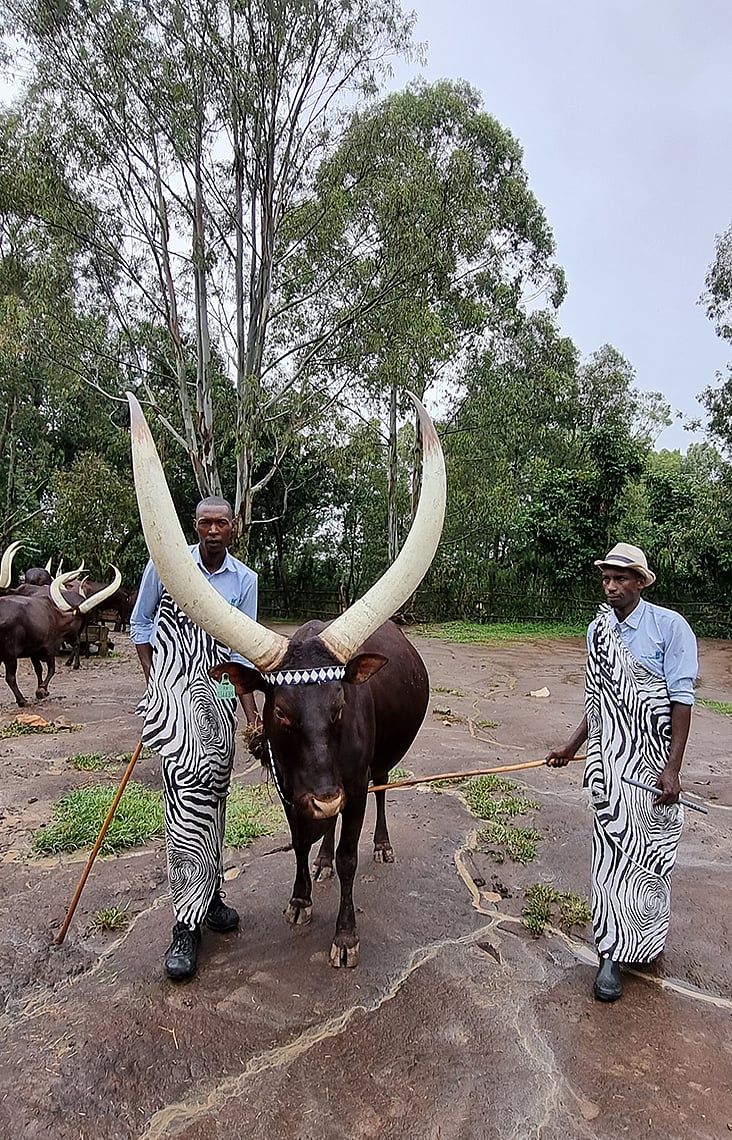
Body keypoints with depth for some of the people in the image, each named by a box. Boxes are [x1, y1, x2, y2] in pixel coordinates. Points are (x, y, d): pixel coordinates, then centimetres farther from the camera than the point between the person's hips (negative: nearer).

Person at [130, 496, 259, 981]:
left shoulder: (244, 580, 3)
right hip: (173, 684, -3)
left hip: (219, 690, 4)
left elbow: (241, 650, 4)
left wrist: (253, 715, -4)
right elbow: (139, 624, 8)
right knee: (189, 786, -16)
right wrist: (156, 685, 2)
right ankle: (188, 924, -8)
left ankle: (209, 895, 26)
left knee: (214, 791, 9)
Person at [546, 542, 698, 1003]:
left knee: (651, 849, 10)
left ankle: (647, 939, 34)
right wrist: (571, 747, 15)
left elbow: (681, 700, -13)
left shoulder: (670, 626, -11)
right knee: (614, 848, 6)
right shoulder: (598, 630, 4)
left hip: (653, 759, -3)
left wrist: (672, 769, -17)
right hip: (609, 760, 3)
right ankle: (613, 953, 18)